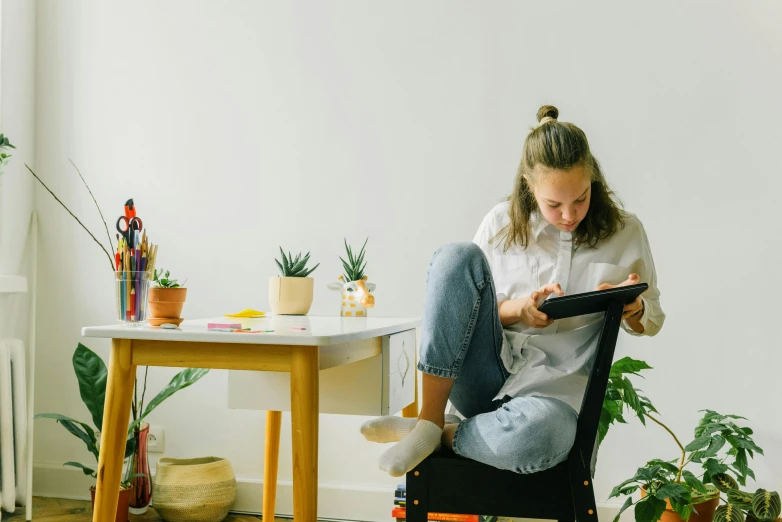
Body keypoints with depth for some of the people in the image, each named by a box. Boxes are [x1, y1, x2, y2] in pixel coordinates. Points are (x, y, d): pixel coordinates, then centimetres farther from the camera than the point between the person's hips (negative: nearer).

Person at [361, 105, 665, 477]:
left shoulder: (624, 232, 4)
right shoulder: (502, 224, 4)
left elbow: (652, 320, 14)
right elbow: (470, 305, 8)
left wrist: (631, 308, -11)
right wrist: (520, 308, -13)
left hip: (557, 386, -1)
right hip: (489, 373, 2)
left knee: (534, 433, -42)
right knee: (458, 256, -24)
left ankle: (443, 434, -9)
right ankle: (430, 419, -23)